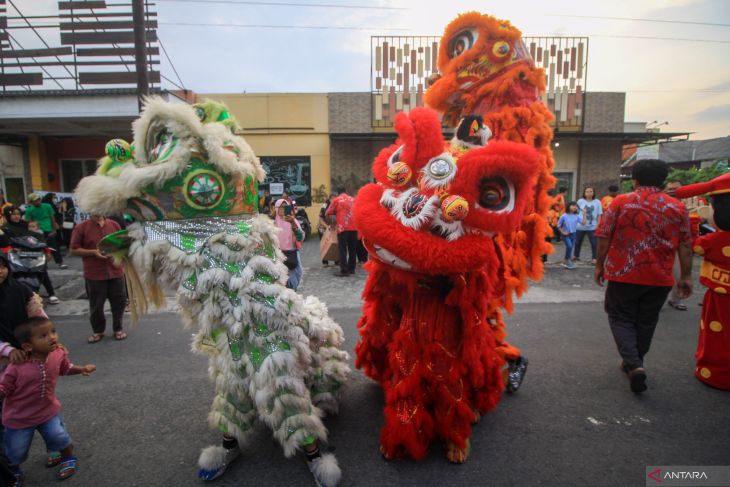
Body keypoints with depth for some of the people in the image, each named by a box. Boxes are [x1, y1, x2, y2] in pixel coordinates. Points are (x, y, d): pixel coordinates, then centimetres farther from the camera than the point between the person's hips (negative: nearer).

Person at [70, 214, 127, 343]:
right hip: (94, 274, -2)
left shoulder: (114, 225, 4)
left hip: (116, 272, 2)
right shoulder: (81, 227, -4)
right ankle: (98, 331, 27)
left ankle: (118, 329, 26)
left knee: (119, 302, 9)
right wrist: (93, 252, -16)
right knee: (96, 305, 9)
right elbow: (74, 250, -4)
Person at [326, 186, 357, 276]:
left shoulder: (336, 200, 4)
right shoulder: (353, 199, 14)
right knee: (352, 249, 11)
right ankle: (351, 269, 17)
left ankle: (344, 270, -5)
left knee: (343, 249, -2)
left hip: (343, 227, -4)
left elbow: (328, 213, 4)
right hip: (354, 227, 4)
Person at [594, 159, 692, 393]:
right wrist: (686, 276, 10)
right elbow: (685, 246, 3)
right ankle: (634, 363, 32)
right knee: (646, 322, 17)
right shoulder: (678, 207, 2)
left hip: (623, 274, -3)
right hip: (660, 277, 3)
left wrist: (600, 265, 4)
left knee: (621, 318, 9)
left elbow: (604, 238, -7)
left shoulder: (620, 202, -7)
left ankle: (634, 365, -7)